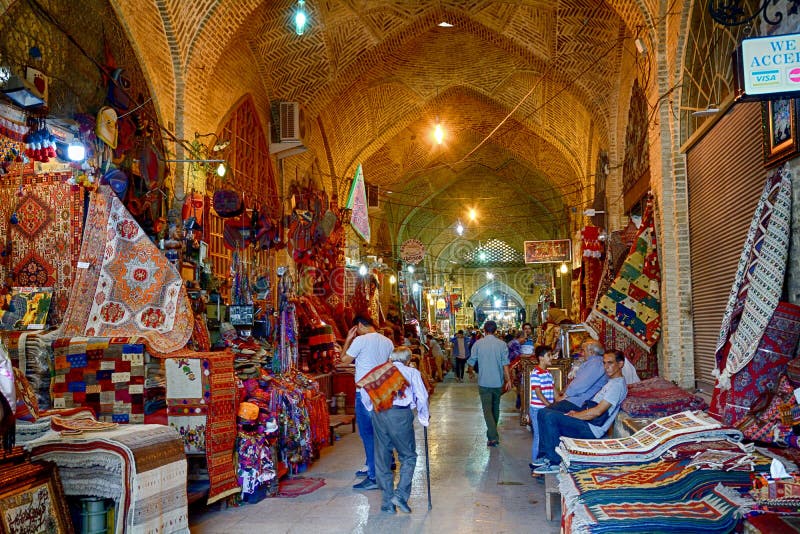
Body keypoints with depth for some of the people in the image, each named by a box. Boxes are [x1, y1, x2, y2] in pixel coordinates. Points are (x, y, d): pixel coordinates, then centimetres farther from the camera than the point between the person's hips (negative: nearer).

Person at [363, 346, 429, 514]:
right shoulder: (412, 372, 12)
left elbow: (366, 395, 14)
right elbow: (422, 397, 5)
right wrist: (425, 418, 17)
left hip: (379, 414, 3)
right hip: (400, 414, -3)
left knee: (382, 458, 12)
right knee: (408, 456, 11)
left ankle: (388, 501, 17)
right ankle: (400, 494, -3)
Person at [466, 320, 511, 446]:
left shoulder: (478, 344, -5)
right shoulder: (502, 344, -2)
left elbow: (471, 363, 2)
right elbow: (505, 364, -7)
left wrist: (470, 370, 23)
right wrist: (508, 380, -1)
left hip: (484, 382, -2)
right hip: (498, 381, 2)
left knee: (487, 409, -3)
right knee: (495, 408, 18)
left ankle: (493, 437, -14)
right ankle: (492, 433, 31)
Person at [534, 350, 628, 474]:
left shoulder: (618, 385, -14)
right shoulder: (612, 381, 19)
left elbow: (597, 412, -20)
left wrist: (573, 415, -11)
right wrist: (577, 412, 9)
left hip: (591, 429, -10)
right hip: (587, 424, 10)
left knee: (549, 417, -23)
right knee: (543, 413, 4)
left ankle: (555, 463, -16)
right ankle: (546, 456, 3)